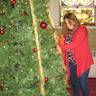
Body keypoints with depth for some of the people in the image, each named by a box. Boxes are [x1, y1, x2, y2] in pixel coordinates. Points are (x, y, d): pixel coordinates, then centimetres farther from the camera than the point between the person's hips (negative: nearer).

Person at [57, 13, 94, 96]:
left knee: (83, 83, 0)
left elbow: (74, 44, -20)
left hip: (81, 61, -6)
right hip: (71, 62, 6)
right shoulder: (67, 33, 11)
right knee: (74, 83, 16)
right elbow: (65, 45, 8)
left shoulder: (82, 30, -10)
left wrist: (61, 47, -17)